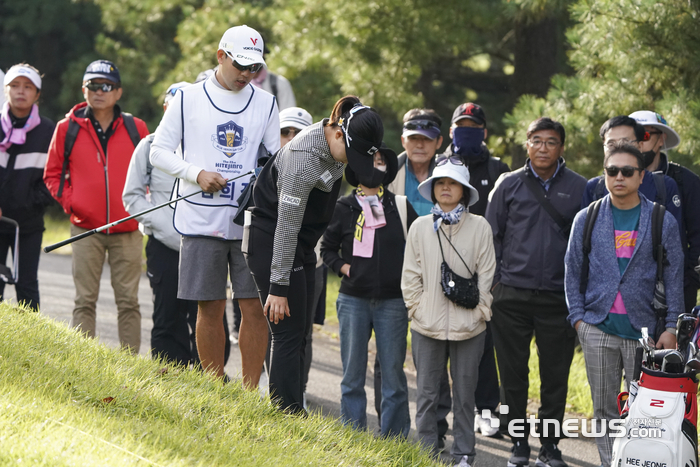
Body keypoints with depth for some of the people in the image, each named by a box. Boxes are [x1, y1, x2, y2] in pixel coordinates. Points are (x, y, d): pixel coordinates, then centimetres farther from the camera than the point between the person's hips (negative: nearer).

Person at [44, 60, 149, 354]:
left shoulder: (136, 128, 6)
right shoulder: (68, 128, 4)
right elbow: (52, 173, 11)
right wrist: (70, 201, -3)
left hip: (127, 229, 1)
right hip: (85, 229, -1)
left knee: (128, 301, 3)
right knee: (85, 301, -1)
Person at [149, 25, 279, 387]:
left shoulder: (266, 104, 11)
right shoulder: (188, 98, 5)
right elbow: (159, 151, 5)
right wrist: (196, 173, -11)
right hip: (202, 220, -1)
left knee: (254, 306, -4)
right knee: (210, 309, 3)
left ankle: (250, 393, 3)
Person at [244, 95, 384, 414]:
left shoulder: (334, 142, -3)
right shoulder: (304, 160, -29)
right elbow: (287, 226, -26)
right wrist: (278, 286, -23)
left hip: (302, 244, 9)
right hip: (271, 242, -9)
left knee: (300, 331, 8)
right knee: (289, 332, -10)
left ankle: (291, 412, 11)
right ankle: (286, 414, -9)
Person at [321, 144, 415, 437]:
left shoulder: (401, 207, 5)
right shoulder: (344, 208, 5)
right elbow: (327, 248, 14)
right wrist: (343, 267, -1)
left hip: (392, 301, 0)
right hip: (353, 300, 0)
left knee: (393, 372, 0)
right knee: (353, 373, 4)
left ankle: (394, 441, 7)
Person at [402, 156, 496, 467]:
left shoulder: (479, 227, -1)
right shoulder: (420, 227, 4)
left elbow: (486, 275, 2)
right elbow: (410, 275, 8)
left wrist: (480, 312, -3)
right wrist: (416, 309, 1)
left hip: (468, 327, -1)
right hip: (427, 326, 1)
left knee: (464, 394, 6)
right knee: (426, 393, 5)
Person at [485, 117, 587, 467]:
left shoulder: (577, 188, 4)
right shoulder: (509, 185, 5)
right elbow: (492, 235, 10)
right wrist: (494, 281, 4)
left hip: (558, 297, 0)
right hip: (512, 297, 0)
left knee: (556, 375, 4)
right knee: (513, 374, 5)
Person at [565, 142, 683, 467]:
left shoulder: (662, 221, 5)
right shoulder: (587, 219, 9)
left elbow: (674, 277, 5)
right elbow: (573, 270, 12)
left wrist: (672, 327, -1)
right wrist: (577, 316, 2)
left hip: (643, 331, -2)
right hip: (598, 328, 2)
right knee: (604, 409, 4)